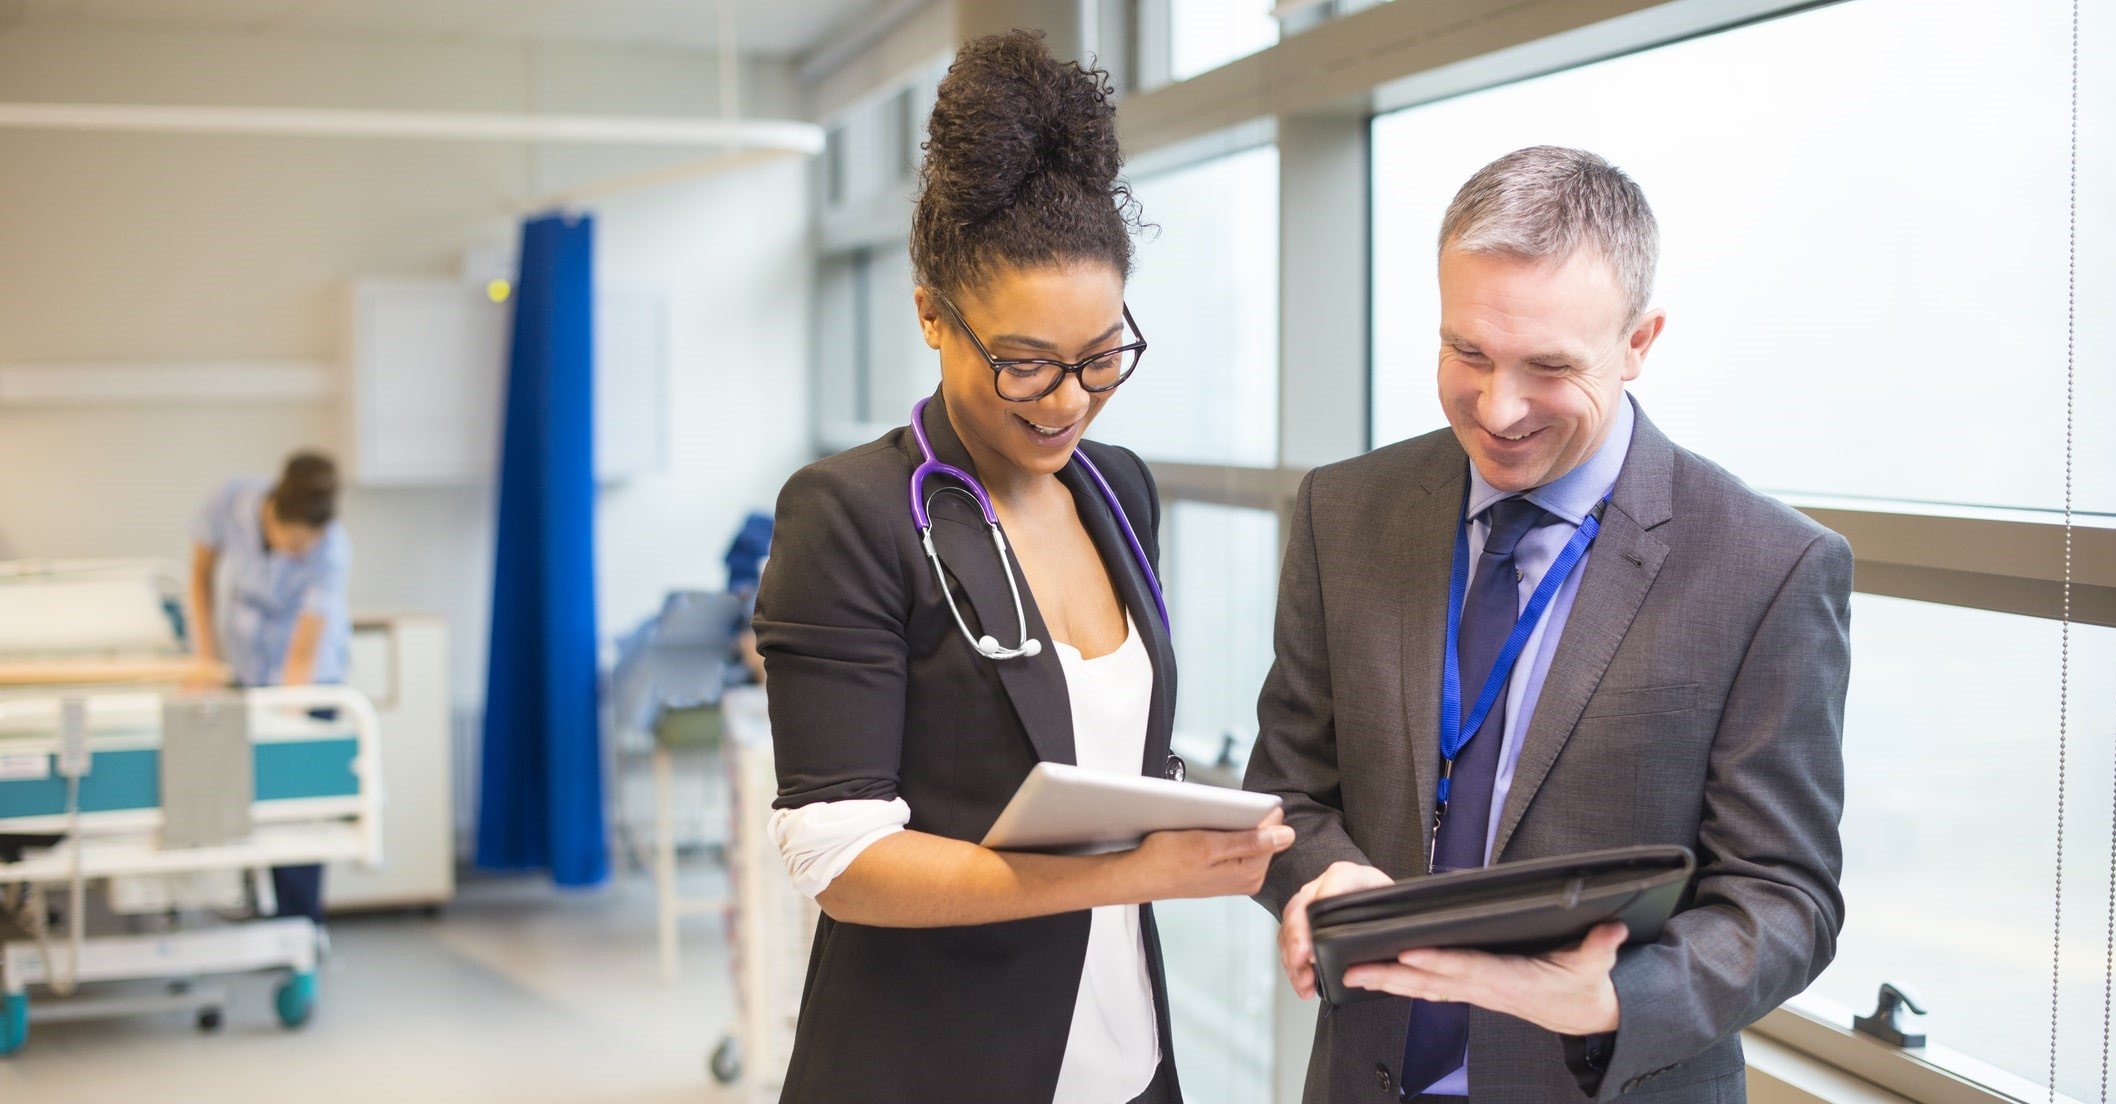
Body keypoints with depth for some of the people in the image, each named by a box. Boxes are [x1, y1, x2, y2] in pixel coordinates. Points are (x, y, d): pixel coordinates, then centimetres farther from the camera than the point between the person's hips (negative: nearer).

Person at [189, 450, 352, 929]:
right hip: (237, 668, 3)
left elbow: (304, 654, -30)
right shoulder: (231, 501, -21)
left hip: (301, 674, -3)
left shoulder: (331, 551, -29)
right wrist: (206, 655, -7)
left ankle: (299, 925, -1)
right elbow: (201, 574, -3)